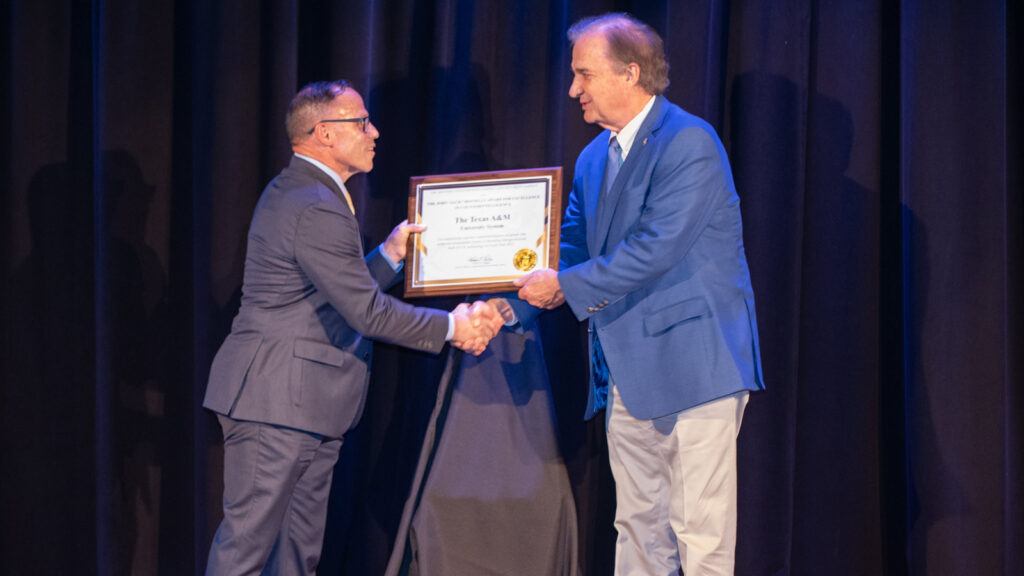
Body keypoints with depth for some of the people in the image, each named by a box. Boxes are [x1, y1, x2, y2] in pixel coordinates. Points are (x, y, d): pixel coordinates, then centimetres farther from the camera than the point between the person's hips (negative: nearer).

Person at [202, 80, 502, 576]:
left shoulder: (296, 192, 17)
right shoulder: (316, 209, -18)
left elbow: (346, 290, 21)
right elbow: (368, 312, -18)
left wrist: (390, 255, 12)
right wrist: (452, 327, -10)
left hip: (307, 409, 11)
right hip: (276, 403, -11)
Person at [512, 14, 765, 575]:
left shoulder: (689, 143, -14)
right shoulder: (594, 158, 14)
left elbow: (655, 250, -21)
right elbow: (570, 247, 17)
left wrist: (566, 285, -16)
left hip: (694, 362, -8)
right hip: (629, 370, 9)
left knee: (700, 529, -7)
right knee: (637, 527, 12)